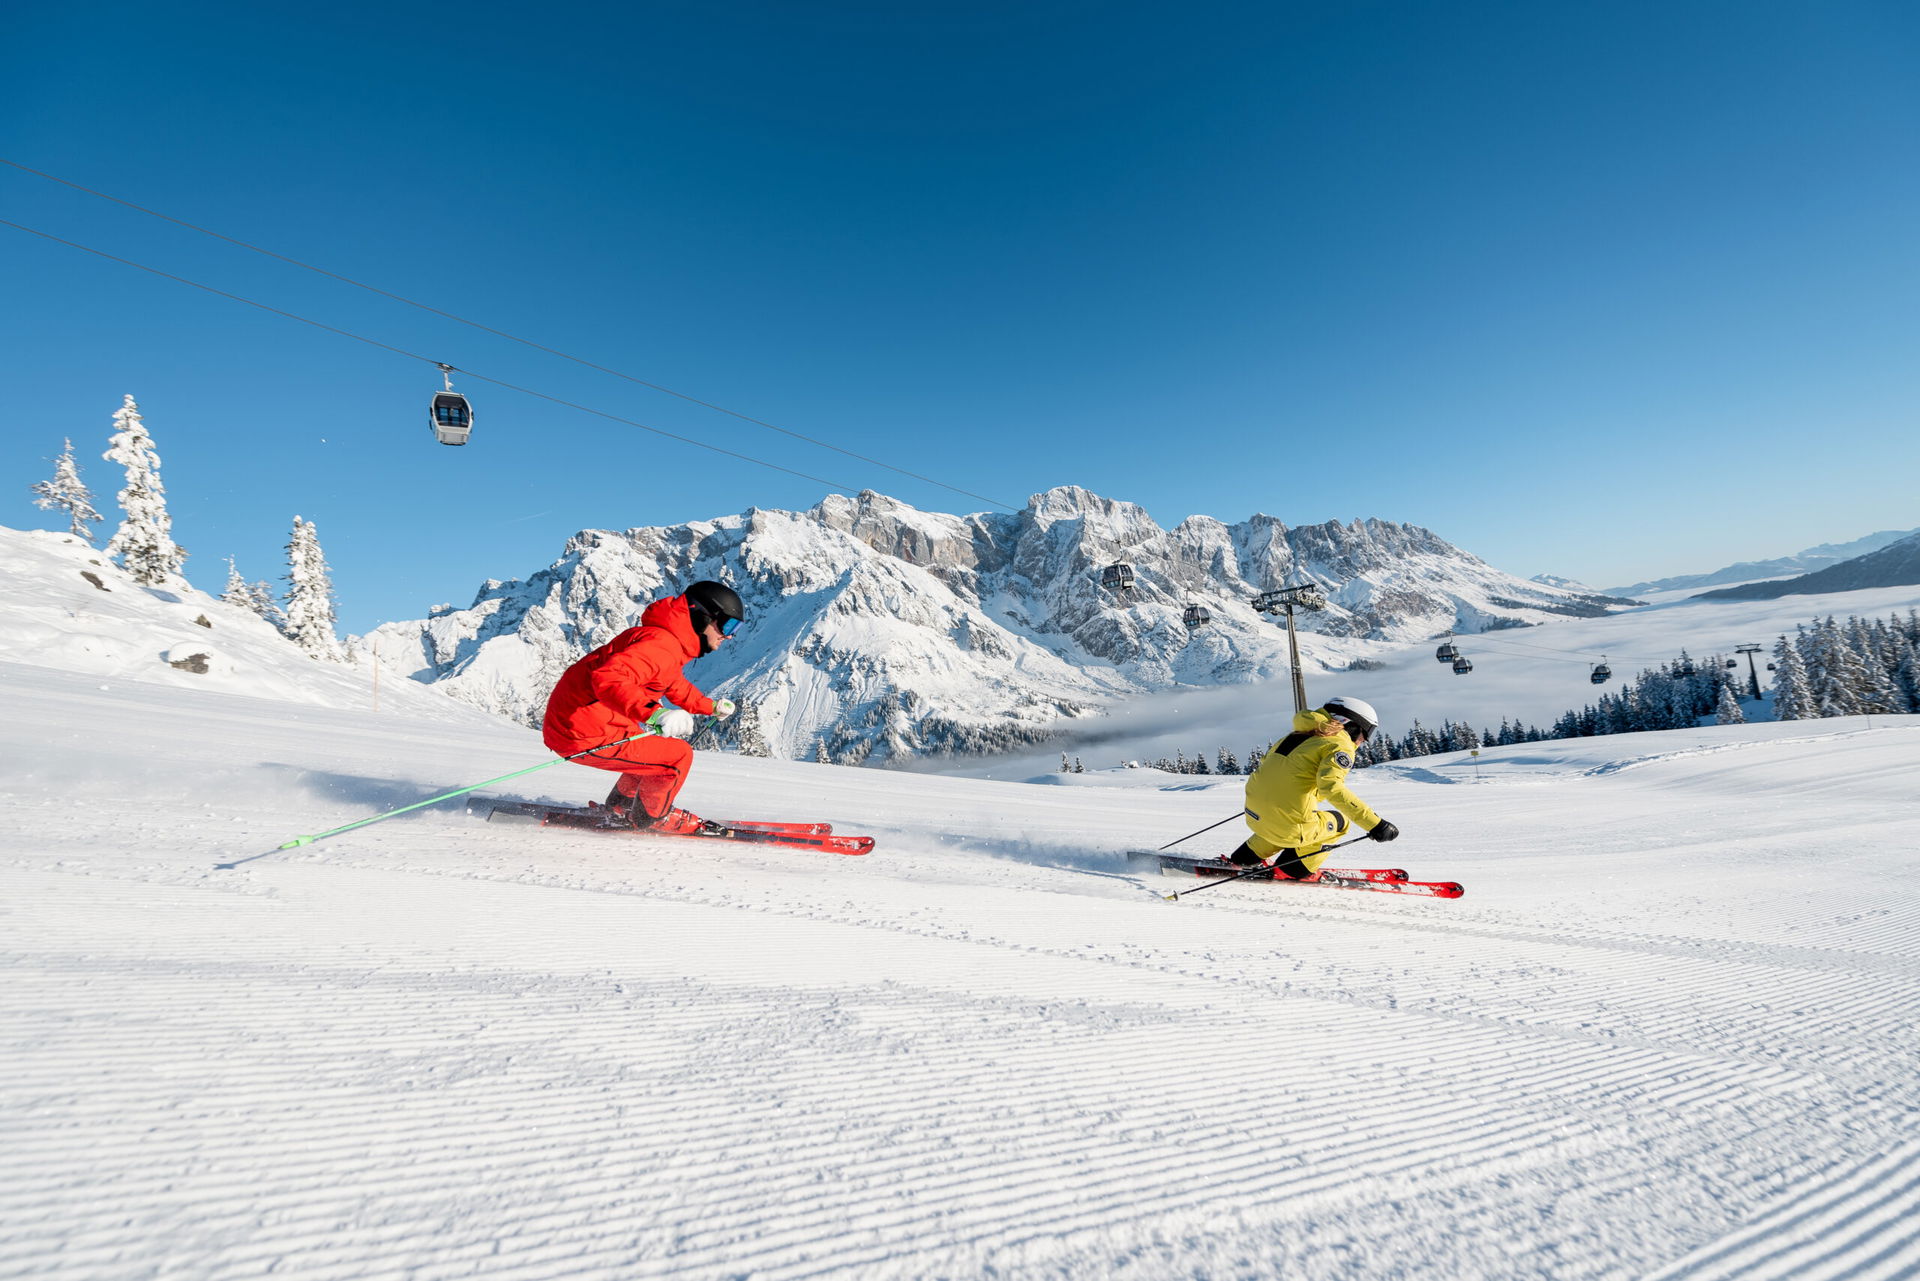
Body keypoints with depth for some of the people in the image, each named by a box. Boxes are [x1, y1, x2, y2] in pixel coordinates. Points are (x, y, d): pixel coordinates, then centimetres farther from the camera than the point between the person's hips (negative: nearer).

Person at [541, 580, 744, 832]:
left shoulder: (671, 641, 12)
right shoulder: (661, 645, -22)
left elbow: (674, 684, 32)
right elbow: (608, 678, -37)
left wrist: (711, 706, 41)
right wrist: (654, 713, -46)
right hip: (585, 736, -11)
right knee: (678, 755, -6)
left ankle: (623, 804, 40)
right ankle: (651, 816, 18)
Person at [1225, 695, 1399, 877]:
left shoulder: (1303, 733, 17)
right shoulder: (1340, 745, -5)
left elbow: (1267, 758, 24)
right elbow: (1332, 787, -23)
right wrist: (1374, 823, -23)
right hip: (1290, 826, -7)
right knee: (1340, 822, 23)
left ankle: (1242, 859, 36)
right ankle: (1293, 870, 17)